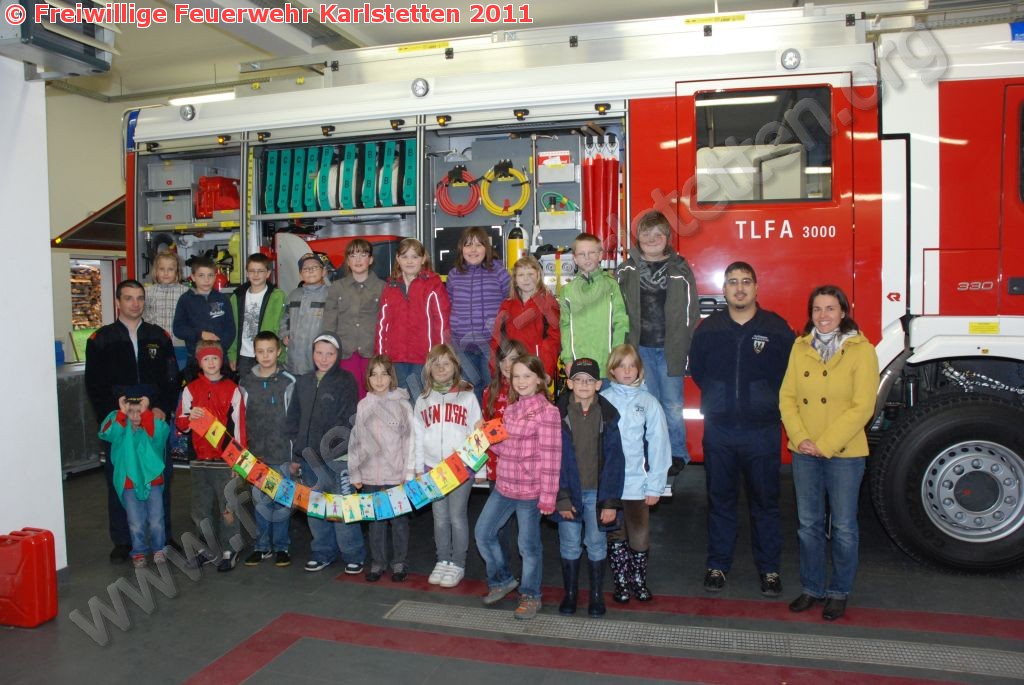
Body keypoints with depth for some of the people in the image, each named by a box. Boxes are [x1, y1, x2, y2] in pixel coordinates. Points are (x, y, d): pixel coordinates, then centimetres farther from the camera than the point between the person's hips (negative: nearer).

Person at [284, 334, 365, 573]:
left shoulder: (346, 381, -2)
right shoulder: (303, 382, 13)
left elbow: (346, 419, -9)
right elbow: (293, 418, 16)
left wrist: (333, 451, -16)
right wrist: (294, 453, 10)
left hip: (336, 456, -5)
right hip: (308, 457, 5)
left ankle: (353, 555, 10)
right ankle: (323, 552, 27)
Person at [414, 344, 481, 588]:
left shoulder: (467, 396, 0)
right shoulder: (423, 400, 10)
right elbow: (417, 437, 11)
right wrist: (418, 467, 7)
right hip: (433, 467, 3)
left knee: (457, 517, 1)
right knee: (440, 518, 10)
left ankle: (458, 564, 14)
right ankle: (442, 561, 24)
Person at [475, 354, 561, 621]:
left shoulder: (547, 412, -13)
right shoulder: (511, 409, 9)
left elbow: (550, 457, -15)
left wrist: (547, 495, -16)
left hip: (529, 490, -7)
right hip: (503, 486, 7)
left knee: (529, 544, 7)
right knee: (483, 532, 14)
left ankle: (530, 595, 28)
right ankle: (502, 580, 36)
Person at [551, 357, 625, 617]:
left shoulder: (607, 415, -4)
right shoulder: (558, 414, -7)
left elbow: (614, 459, -4)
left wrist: (611, 501, -7)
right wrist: (561, 497, -10)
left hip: (597, 492, 1)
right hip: (569, 491, 0)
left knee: (596, 545, 11)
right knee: (570, 545, 10)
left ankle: (597, 595, 27)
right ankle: (570, 593, 27)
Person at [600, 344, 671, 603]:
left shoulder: (648, 402, -2)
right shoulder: (602, 400, -1)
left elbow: (659, 445, -2)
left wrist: (655, 485, -5)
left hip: (637, 484, 0)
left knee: (640, 536, 7)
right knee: (615, 536, 11)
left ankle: (639, 581, 27)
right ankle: (620, 583, 26)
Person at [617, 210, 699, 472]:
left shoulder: (680, 270, 0)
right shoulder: (627, 270, 4)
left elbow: (691, 312, 1)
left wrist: (685, 347, -4)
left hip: (670, 349, -1)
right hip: (639, 348, 2)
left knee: (672, 404, 5)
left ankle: (677, 454, 20)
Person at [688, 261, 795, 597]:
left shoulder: (777, 328, -2)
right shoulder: (708, 328, 4)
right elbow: (696, 370, 15)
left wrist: (767, 402, 3)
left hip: (762, 430, -1)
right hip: (719, 429, 2)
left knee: (765, 502, 8)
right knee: (720, 500, 11)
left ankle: (769, 568, 22)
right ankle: (717, 565, 22)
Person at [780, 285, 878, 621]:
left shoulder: (861, 351, -7)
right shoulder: (800, 347, 5)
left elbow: (862, 407, -13)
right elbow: (787, 396, 3)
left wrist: (825, 444, -15)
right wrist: (800, 438, -11)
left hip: (844, 453, -4)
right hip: (804, 453, 4)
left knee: (844, 528, 8)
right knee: (808, 525, 13)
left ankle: (839, 592, 25)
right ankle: (812, 588, 28)